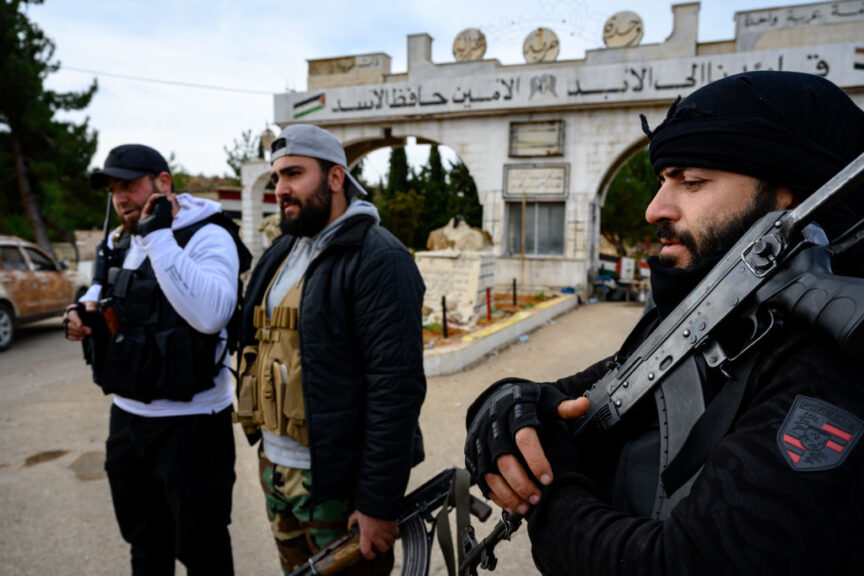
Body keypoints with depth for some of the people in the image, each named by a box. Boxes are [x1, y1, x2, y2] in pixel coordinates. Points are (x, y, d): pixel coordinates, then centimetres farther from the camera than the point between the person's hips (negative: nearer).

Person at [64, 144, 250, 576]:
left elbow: (211, 314, -33)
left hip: (189, 422, -7)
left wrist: (158, 236, -29)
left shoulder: (207, 236, -16)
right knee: (145, 540, 25)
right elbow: (104, 287, 28)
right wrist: (86, 307, 4)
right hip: (126, 413, 8)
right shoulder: (120, 241, 9)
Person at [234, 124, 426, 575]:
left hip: (338, 484, -8)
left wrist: (379, 505, -20)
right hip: (275, 470, 8)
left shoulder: (378, 259, -17)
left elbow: (398, 388, -22)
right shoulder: (282, 252, 10)